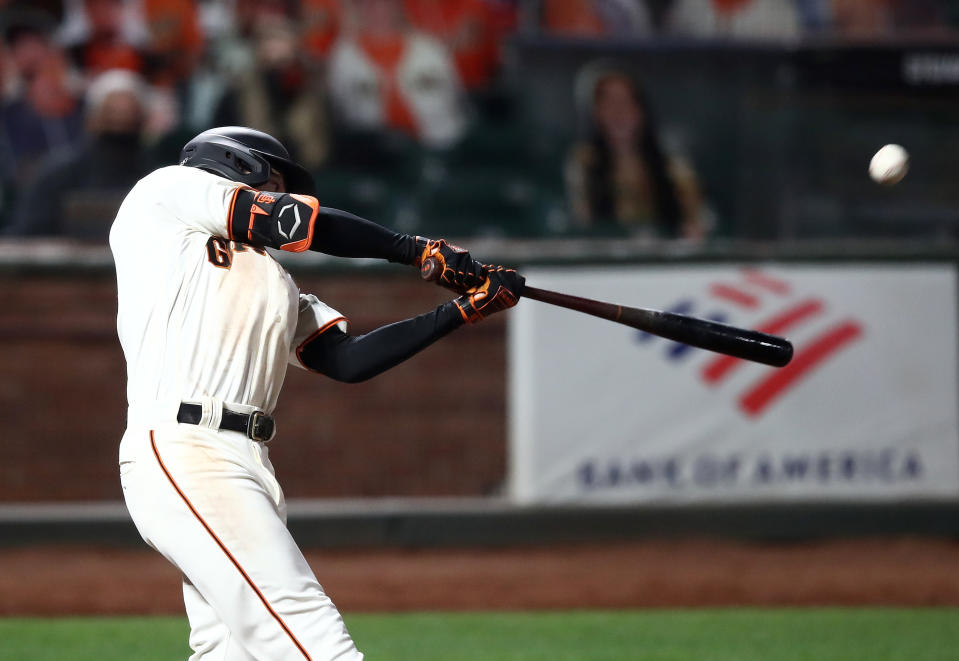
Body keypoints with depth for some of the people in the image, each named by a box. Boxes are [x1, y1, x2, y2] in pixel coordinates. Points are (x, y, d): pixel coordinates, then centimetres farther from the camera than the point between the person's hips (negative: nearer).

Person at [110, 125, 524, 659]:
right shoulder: (171, 189, 9)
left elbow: (348, 360, 19)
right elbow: (300, 224, -1)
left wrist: (464, 310, 15)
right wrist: (420, 249, 8)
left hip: (245, 468, 9)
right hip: (183, 454, -9)